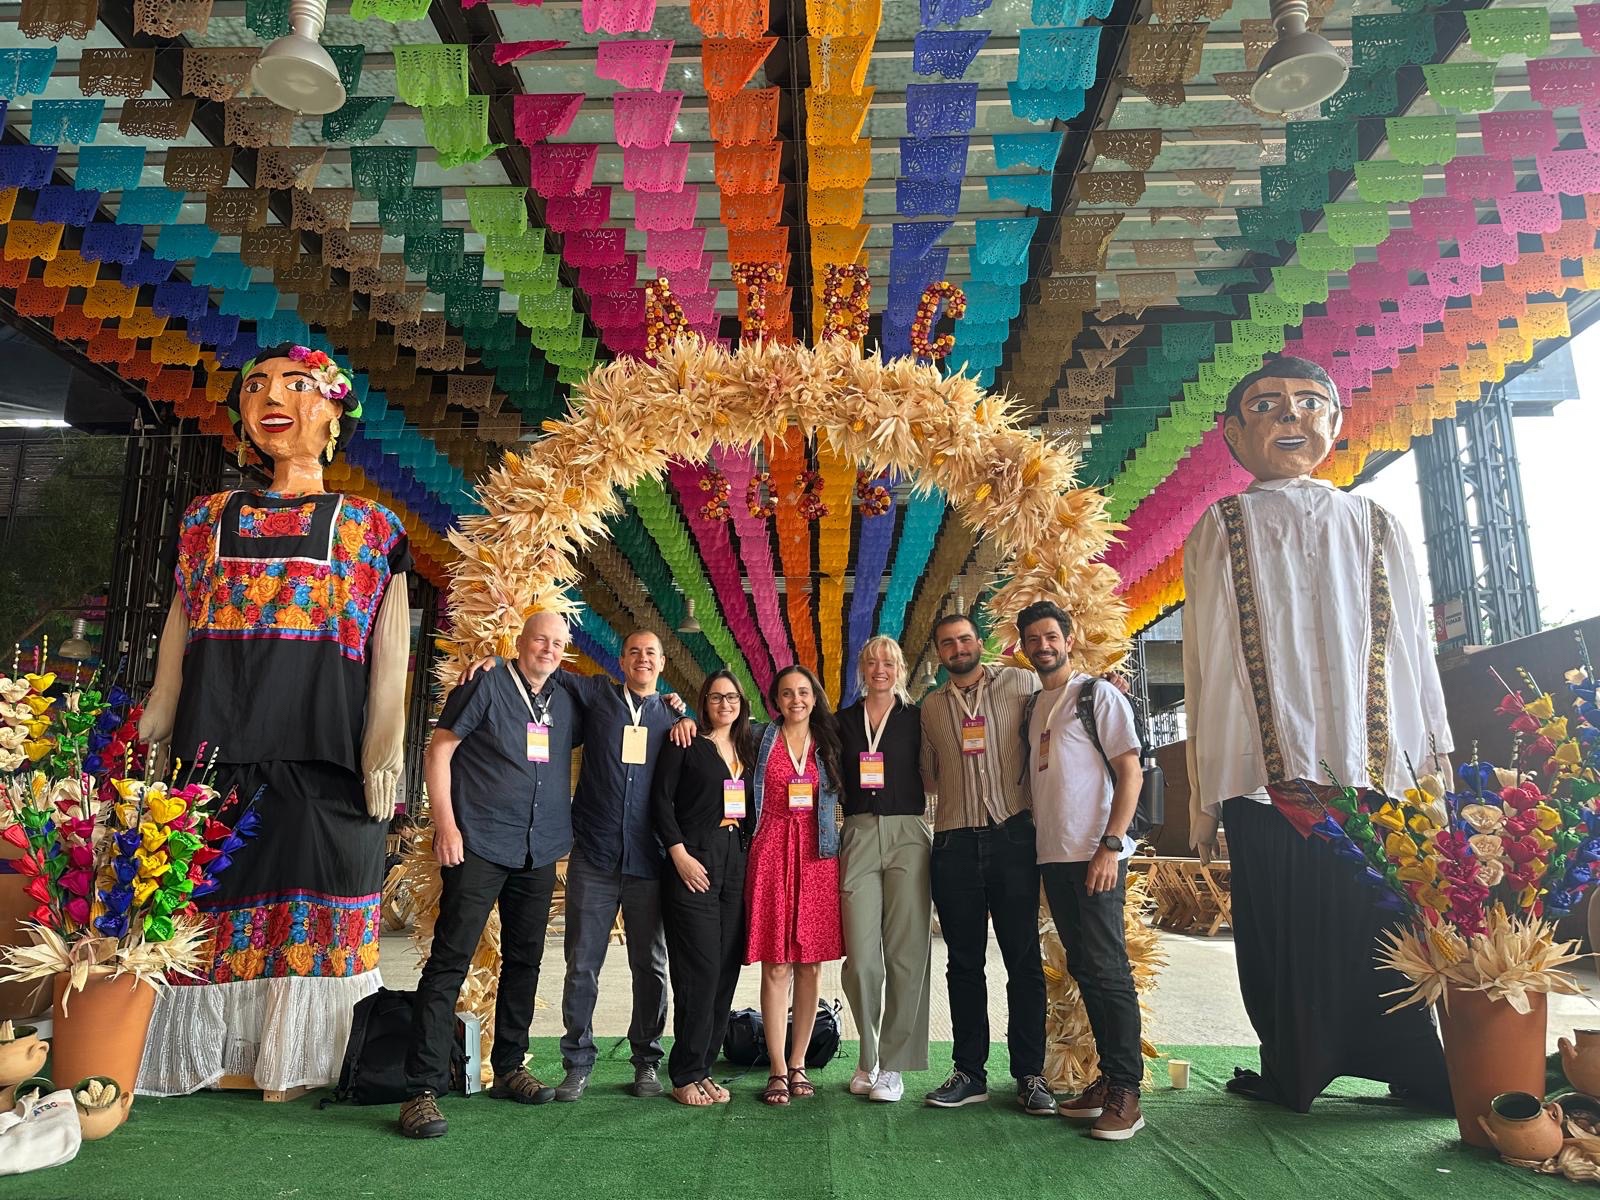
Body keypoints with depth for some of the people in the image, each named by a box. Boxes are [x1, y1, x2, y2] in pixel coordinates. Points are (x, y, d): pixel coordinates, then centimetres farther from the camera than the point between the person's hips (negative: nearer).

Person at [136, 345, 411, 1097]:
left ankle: (296, 1059, 12)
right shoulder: (208, 519, 18)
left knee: (317, 898, -2)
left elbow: (389, 655, 3)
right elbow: (176, 645, 15)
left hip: (324, 753, -2)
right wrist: (149, 742, 7)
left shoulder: (371, 527, 10)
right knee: (211, 897, 4)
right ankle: (203, 1055, 18)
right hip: (215, 748, 3)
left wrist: (384, 752, -7)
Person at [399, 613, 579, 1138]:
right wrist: (446, 824, -13)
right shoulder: (487, 686, -4)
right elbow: (439, 749, -5)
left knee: (524, 961, 14)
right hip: (480, 848, -6)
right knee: (449, 962, -5)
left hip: (539, 853, 6)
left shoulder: (565, 703, 10)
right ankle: (422, 1089, 1)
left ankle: (509, 1068, 28)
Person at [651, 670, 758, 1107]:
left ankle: (702, 1067, 17)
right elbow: (661, 799, -6)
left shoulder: (747, 749, 16)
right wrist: (679, 854, -13)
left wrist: (752, 857, 8)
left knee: (726, 970, 6)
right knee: (699, 969, -6)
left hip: (737, 865, 6)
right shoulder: (685, 744, 0)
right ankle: (686, 1076, 6)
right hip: (694, 864, -6)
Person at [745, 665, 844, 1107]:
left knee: (811, 965, 5)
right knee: (776, 966, -2)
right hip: (772, 852, -2)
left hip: (817, 856, 2)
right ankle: (777, 1070, 7)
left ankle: (798, 1064, 16)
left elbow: (841, 799, 17)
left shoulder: (829, 742, 11)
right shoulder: (761, 739, 6)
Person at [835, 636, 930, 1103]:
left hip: (907, 836, -1)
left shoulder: (916, 719, 7)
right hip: (858, 837, 1)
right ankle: (868, 1057, 18)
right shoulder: (843, 721, 12)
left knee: (906, 954, -1)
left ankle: (893, 1064, 11)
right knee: (860, 957, -3)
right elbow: (835, 783, 14)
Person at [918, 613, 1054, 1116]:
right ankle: (970, 1073, 17)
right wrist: (955, 796, 5)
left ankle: (1030, 1074, 12)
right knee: (964, 961, 8)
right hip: (954, 843, 3)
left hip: (1012, 835, -2)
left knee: (1024, 958, 2)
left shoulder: (1020, 682, 4)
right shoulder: (931, 705, 12)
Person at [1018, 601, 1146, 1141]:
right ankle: (1108, 1077, 20)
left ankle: (1126, 1093, 2)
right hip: (1053, 854, 7)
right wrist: (1037, 840, 10)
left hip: (1094, 853, -7)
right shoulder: (1032, 707, 16)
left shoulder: (1098, 695, -3)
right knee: (1083, 968, 11)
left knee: (1106, 968, -5)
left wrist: (1110, 845, -16)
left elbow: (1130, 772, -9)